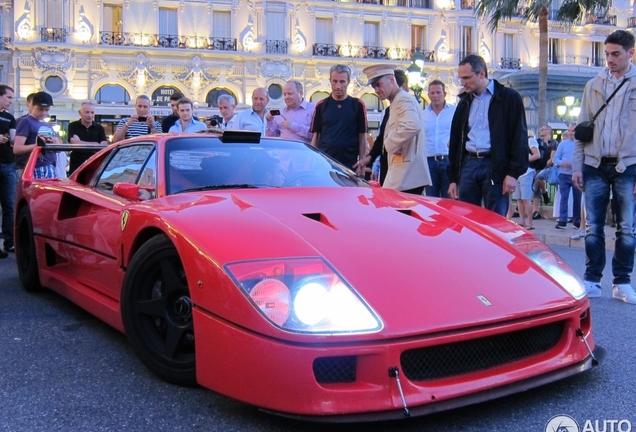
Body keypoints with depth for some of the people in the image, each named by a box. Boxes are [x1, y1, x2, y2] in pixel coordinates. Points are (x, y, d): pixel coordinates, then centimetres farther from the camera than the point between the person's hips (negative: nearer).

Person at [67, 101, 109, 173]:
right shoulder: (73, 126, 3)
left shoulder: (99, 128, 9)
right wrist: (95, 145, -8)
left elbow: (104, 146, 0)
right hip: (76, 166, -1)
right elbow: (75, 143, -12)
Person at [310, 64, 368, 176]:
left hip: (350, 166, -1)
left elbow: (362, 136, 4)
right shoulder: (321, 106, 6)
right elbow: (315, 135, 8)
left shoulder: (358, 105, 3)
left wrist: (362, 165, -2)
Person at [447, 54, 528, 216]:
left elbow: (519, 137, -4)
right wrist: (453, 178, 13)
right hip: (468, 165, 5)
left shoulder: (509, 98, 1)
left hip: (496, 167, -5)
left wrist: (514, 173, -13)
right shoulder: (464, 103, 17)